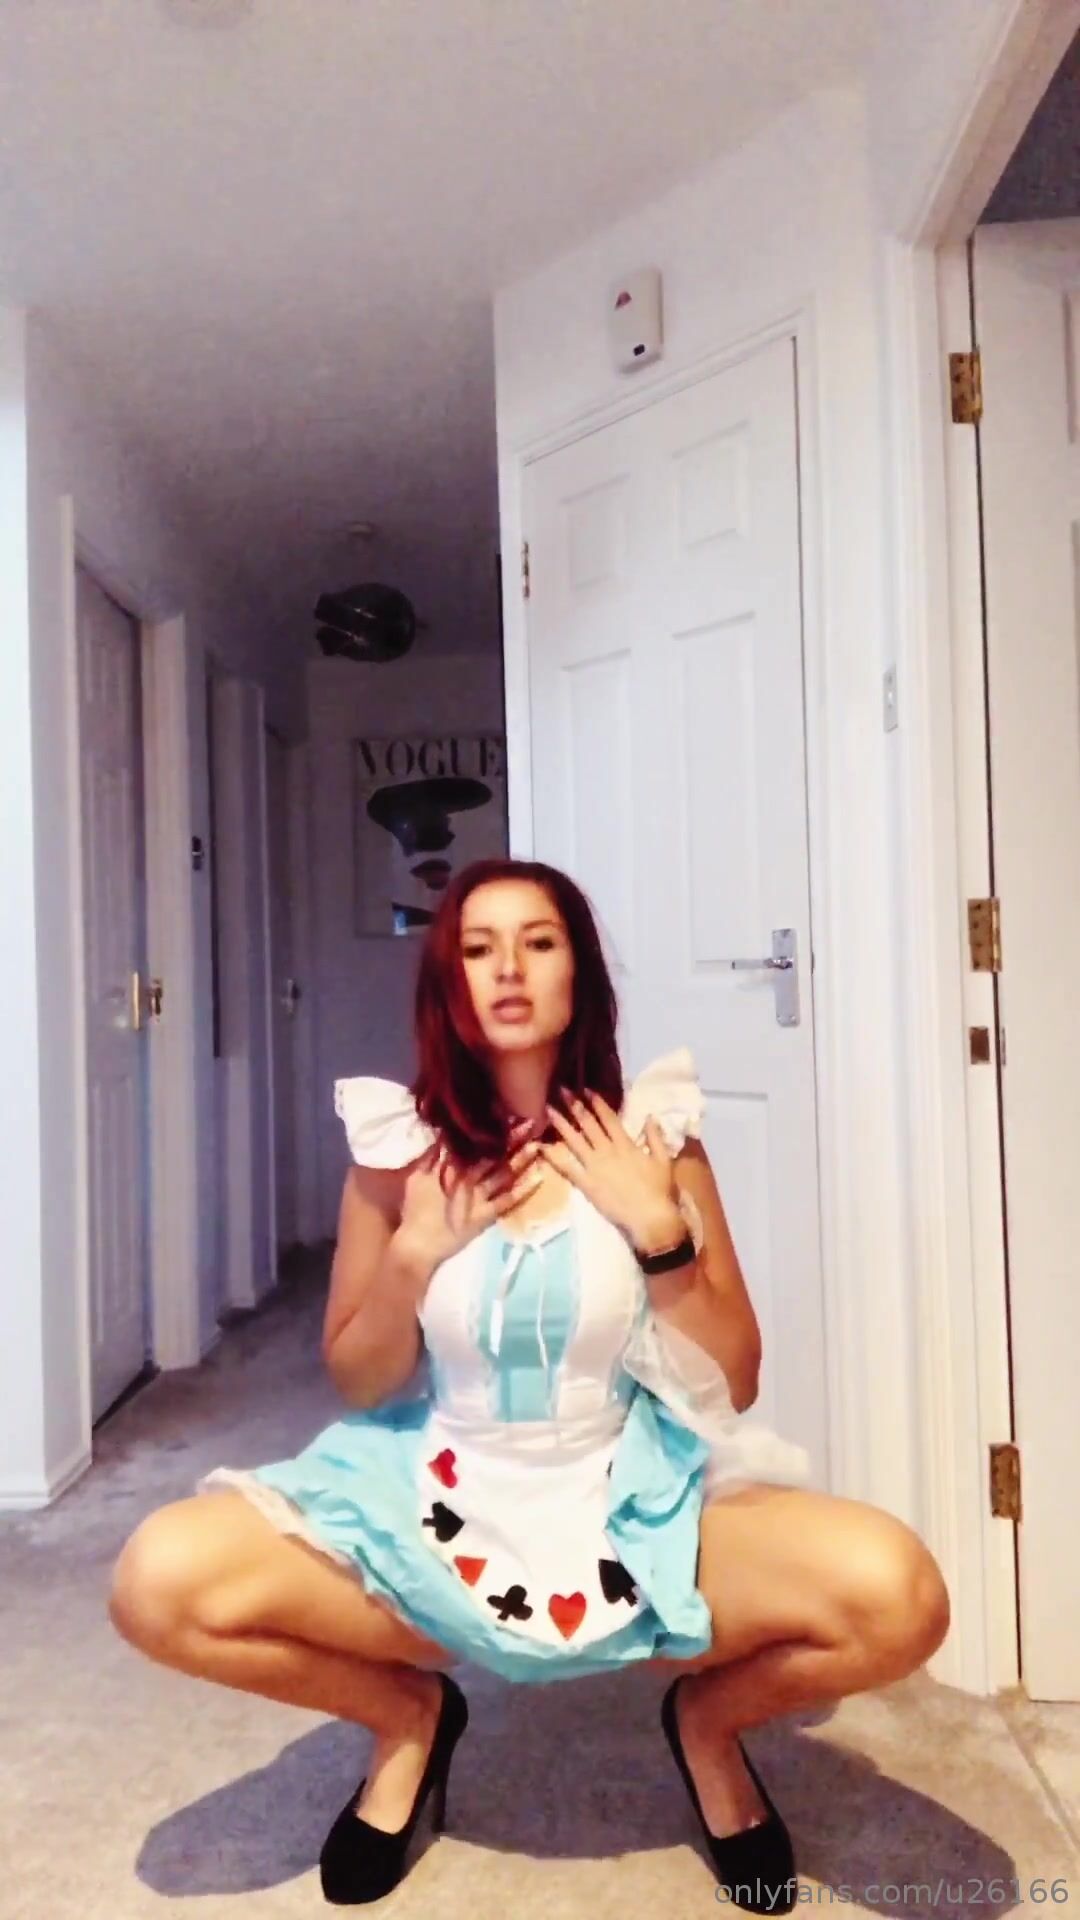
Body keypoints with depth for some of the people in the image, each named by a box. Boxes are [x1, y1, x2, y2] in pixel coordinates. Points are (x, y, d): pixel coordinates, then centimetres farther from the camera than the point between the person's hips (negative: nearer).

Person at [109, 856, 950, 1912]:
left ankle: (709, 1714, 9)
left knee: (895, 1596, -27)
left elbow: (735, 1385, -3)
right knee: (161, 1581, -23)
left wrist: (659, 1229, -17)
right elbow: (356, 1386, 3)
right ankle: (408, 1713, 9)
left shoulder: (651, 1135, -6)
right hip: (439, 1498, 1)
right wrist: (418, 1249, -14)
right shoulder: (398, 1142, -5)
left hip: (631, 1500, -1)